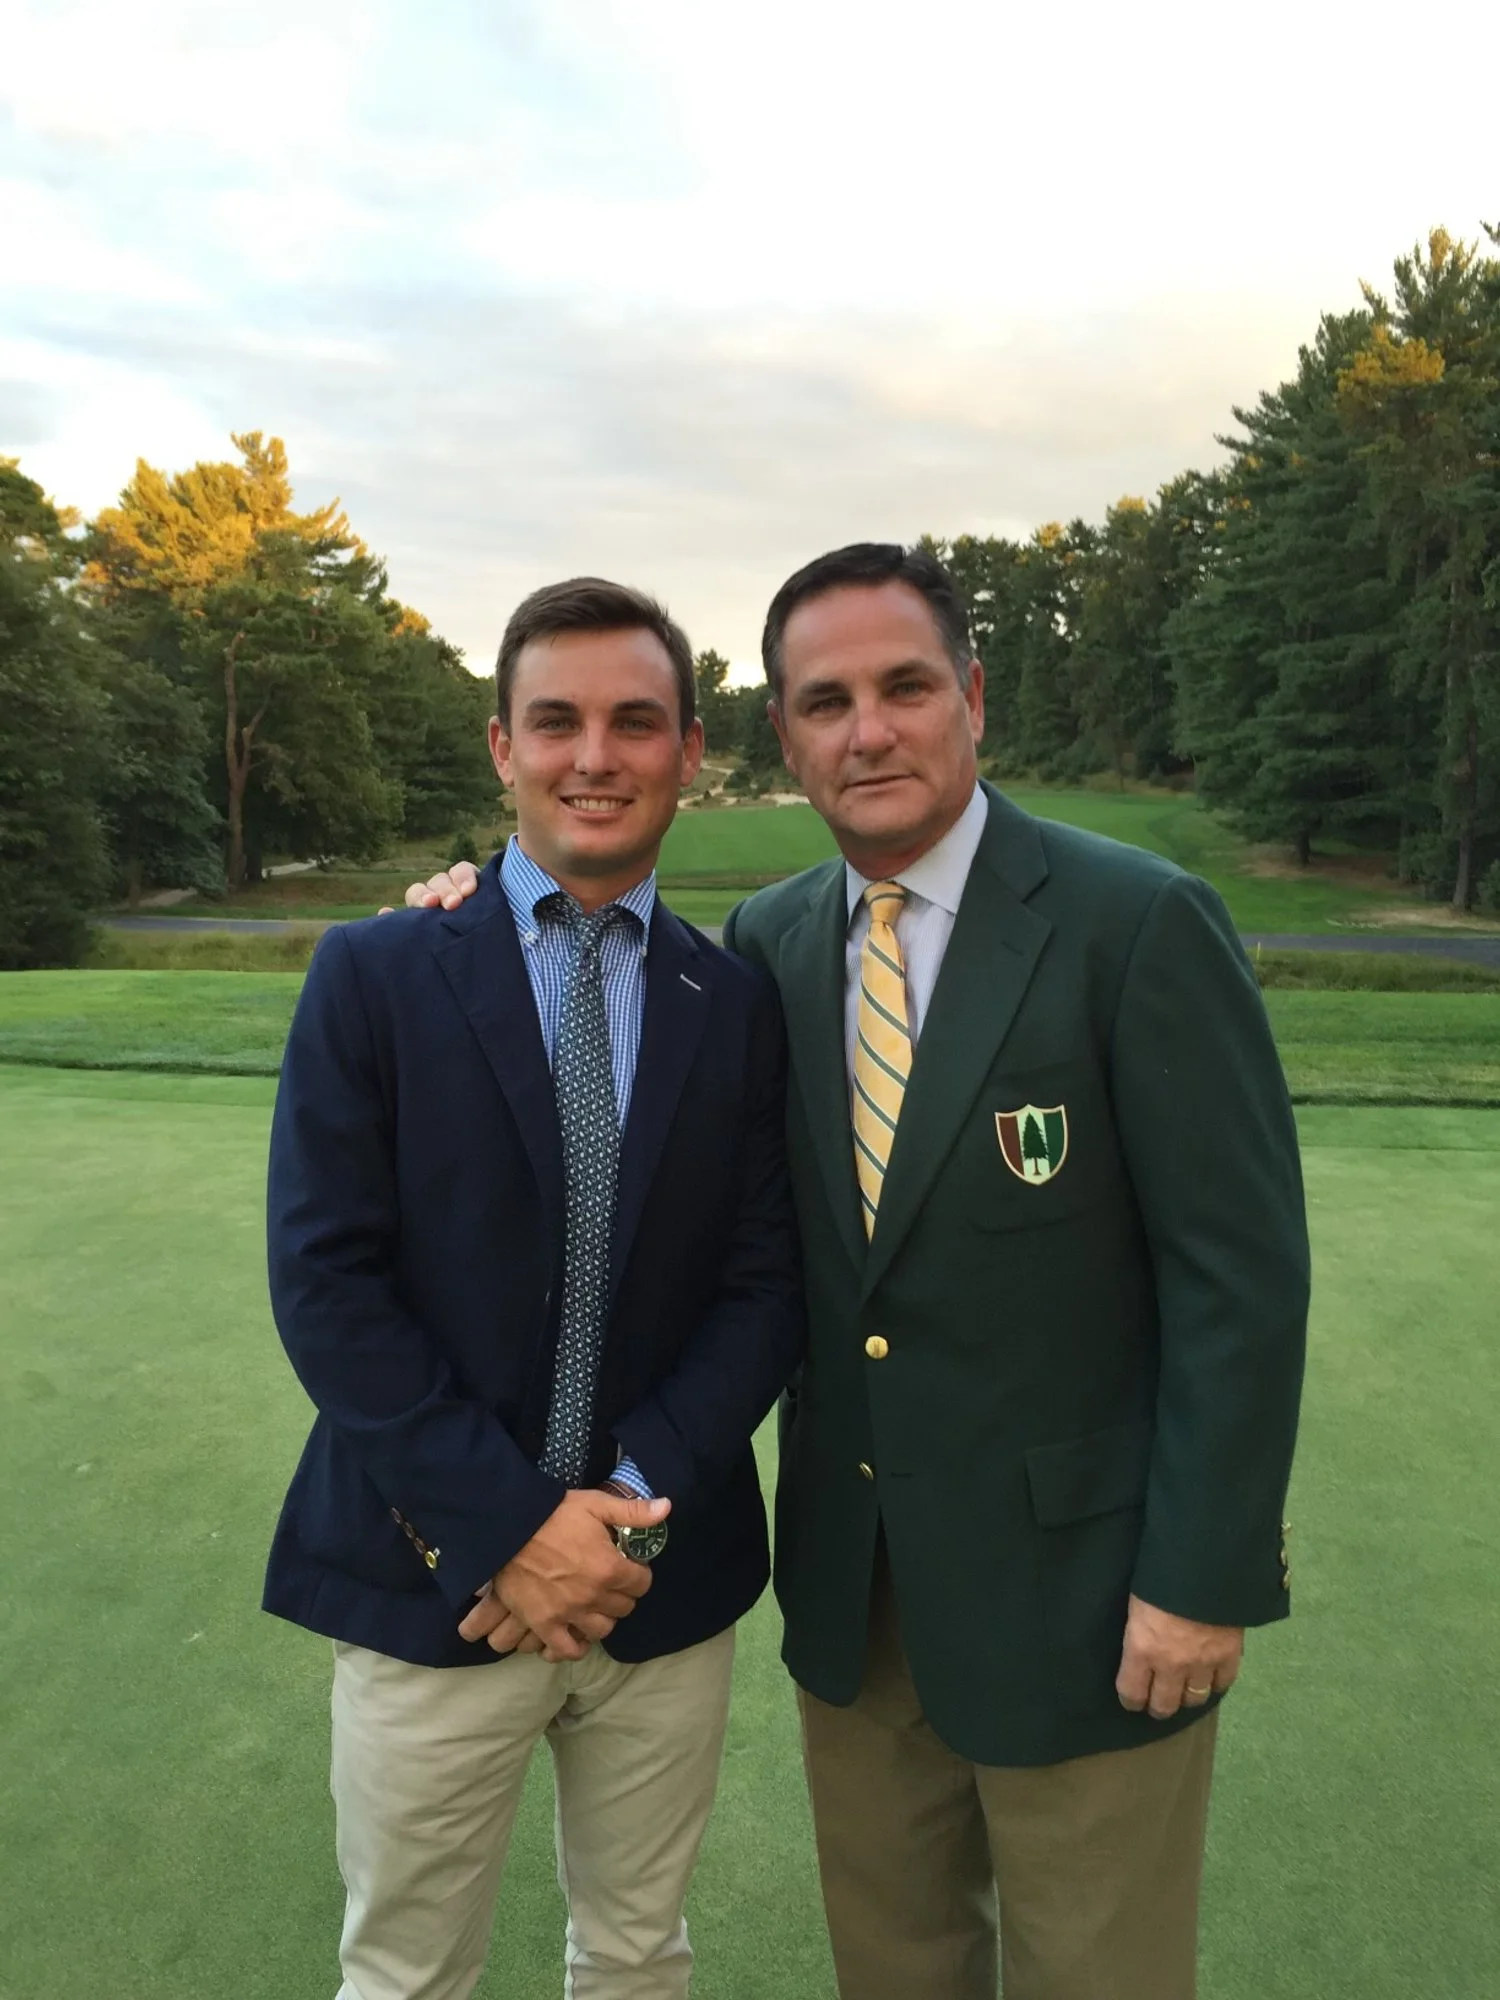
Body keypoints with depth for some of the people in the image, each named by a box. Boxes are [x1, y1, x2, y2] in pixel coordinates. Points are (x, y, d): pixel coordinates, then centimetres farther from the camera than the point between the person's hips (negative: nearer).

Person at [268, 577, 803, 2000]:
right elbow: (324, 1282, -11)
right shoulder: (373, 977, -5)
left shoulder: (739, 1006, 1)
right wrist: (514, 1522, -15)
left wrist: (632, 1504, -15)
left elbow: (764, 1287, -2)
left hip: (666, 1588, 2)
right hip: (432, 1583, -1)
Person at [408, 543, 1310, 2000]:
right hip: (851, 1578, 5)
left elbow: (1241, 1272, -14)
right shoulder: (769, 940, 1)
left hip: (1080, 1578, -4)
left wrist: (1204, 1577, -14)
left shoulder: (1138, 924, -16)